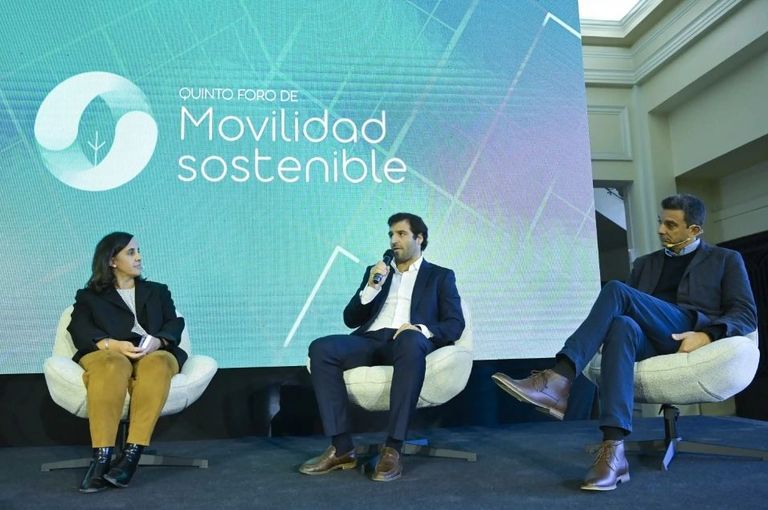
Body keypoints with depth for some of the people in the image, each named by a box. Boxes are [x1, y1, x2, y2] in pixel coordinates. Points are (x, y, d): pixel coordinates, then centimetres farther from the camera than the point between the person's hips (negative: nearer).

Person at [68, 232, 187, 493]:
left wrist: (157, 341, -12)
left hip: (155, 354, 1)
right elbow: (80, 330, 1)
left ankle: (132, 454, -43)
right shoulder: (89, 296, 20)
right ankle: (101, 457, -43)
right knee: (113, 366, -40)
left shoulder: (158, 291, 27)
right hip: (107, 354, -1)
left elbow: (175, 323, 12)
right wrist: (114, 345, -20)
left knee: (157, 365, -37)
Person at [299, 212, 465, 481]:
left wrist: (421, 329, -14)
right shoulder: (376, 271, 27)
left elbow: (455, 324, 6)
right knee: (321, 348, -27)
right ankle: (342, 447, -24)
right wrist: (372, 286, 3)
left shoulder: (440, 276, 19)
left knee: (410, 341, -41)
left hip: (408, 342, -3)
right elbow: (351, 319, 18)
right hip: (371, 340, 4)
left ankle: (392, 449, -36)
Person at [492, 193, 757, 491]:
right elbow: (628, 311, 22)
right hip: (652, 343, 4)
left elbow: (746, 315, 5)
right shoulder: (644, 264, 28)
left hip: (691, 338, -3)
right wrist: (602, 331, -2)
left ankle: (559, 381, -37)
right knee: (621, 326, -36)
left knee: (616, 290, -26)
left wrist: (706, 335, -16)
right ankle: (613, 450, -48)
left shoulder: (726, 260, 16)